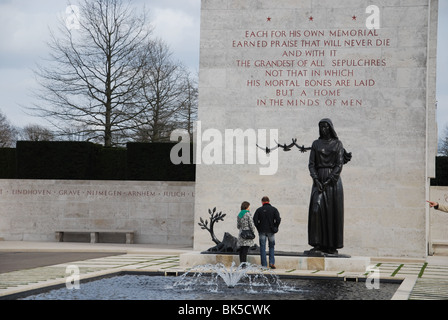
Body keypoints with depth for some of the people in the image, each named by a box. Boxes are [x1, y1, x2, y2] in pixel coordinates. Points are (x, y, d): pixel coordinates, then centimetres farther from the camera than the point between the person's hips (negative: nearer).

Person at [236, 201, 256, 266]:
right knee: (246, 249, -8)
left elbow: (238, 226, 13)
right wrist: (253, 232, 0)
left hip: (241, 233, 6)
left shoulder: (239, 215, 9)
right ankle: (244, 263, -13)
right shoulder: (248, 214, -10)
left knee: (241, 249, 8)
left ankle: (241, 263, 10)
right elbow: (251, 224, -11)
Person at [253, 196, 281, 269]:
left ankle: (264, 265, 0)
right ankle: (272, 262, 1)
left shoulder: (259, 210, 0)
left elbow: (255, 220, -7)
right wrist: (275, 228, 4)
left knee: (262, 248, 3)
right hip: (271, 231, 1)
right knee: (271, 246, 14)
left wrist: (258, 228, 5)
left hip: (262, 231, -1)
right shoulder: (274, 209, 2)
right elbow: (278, 219, -8)